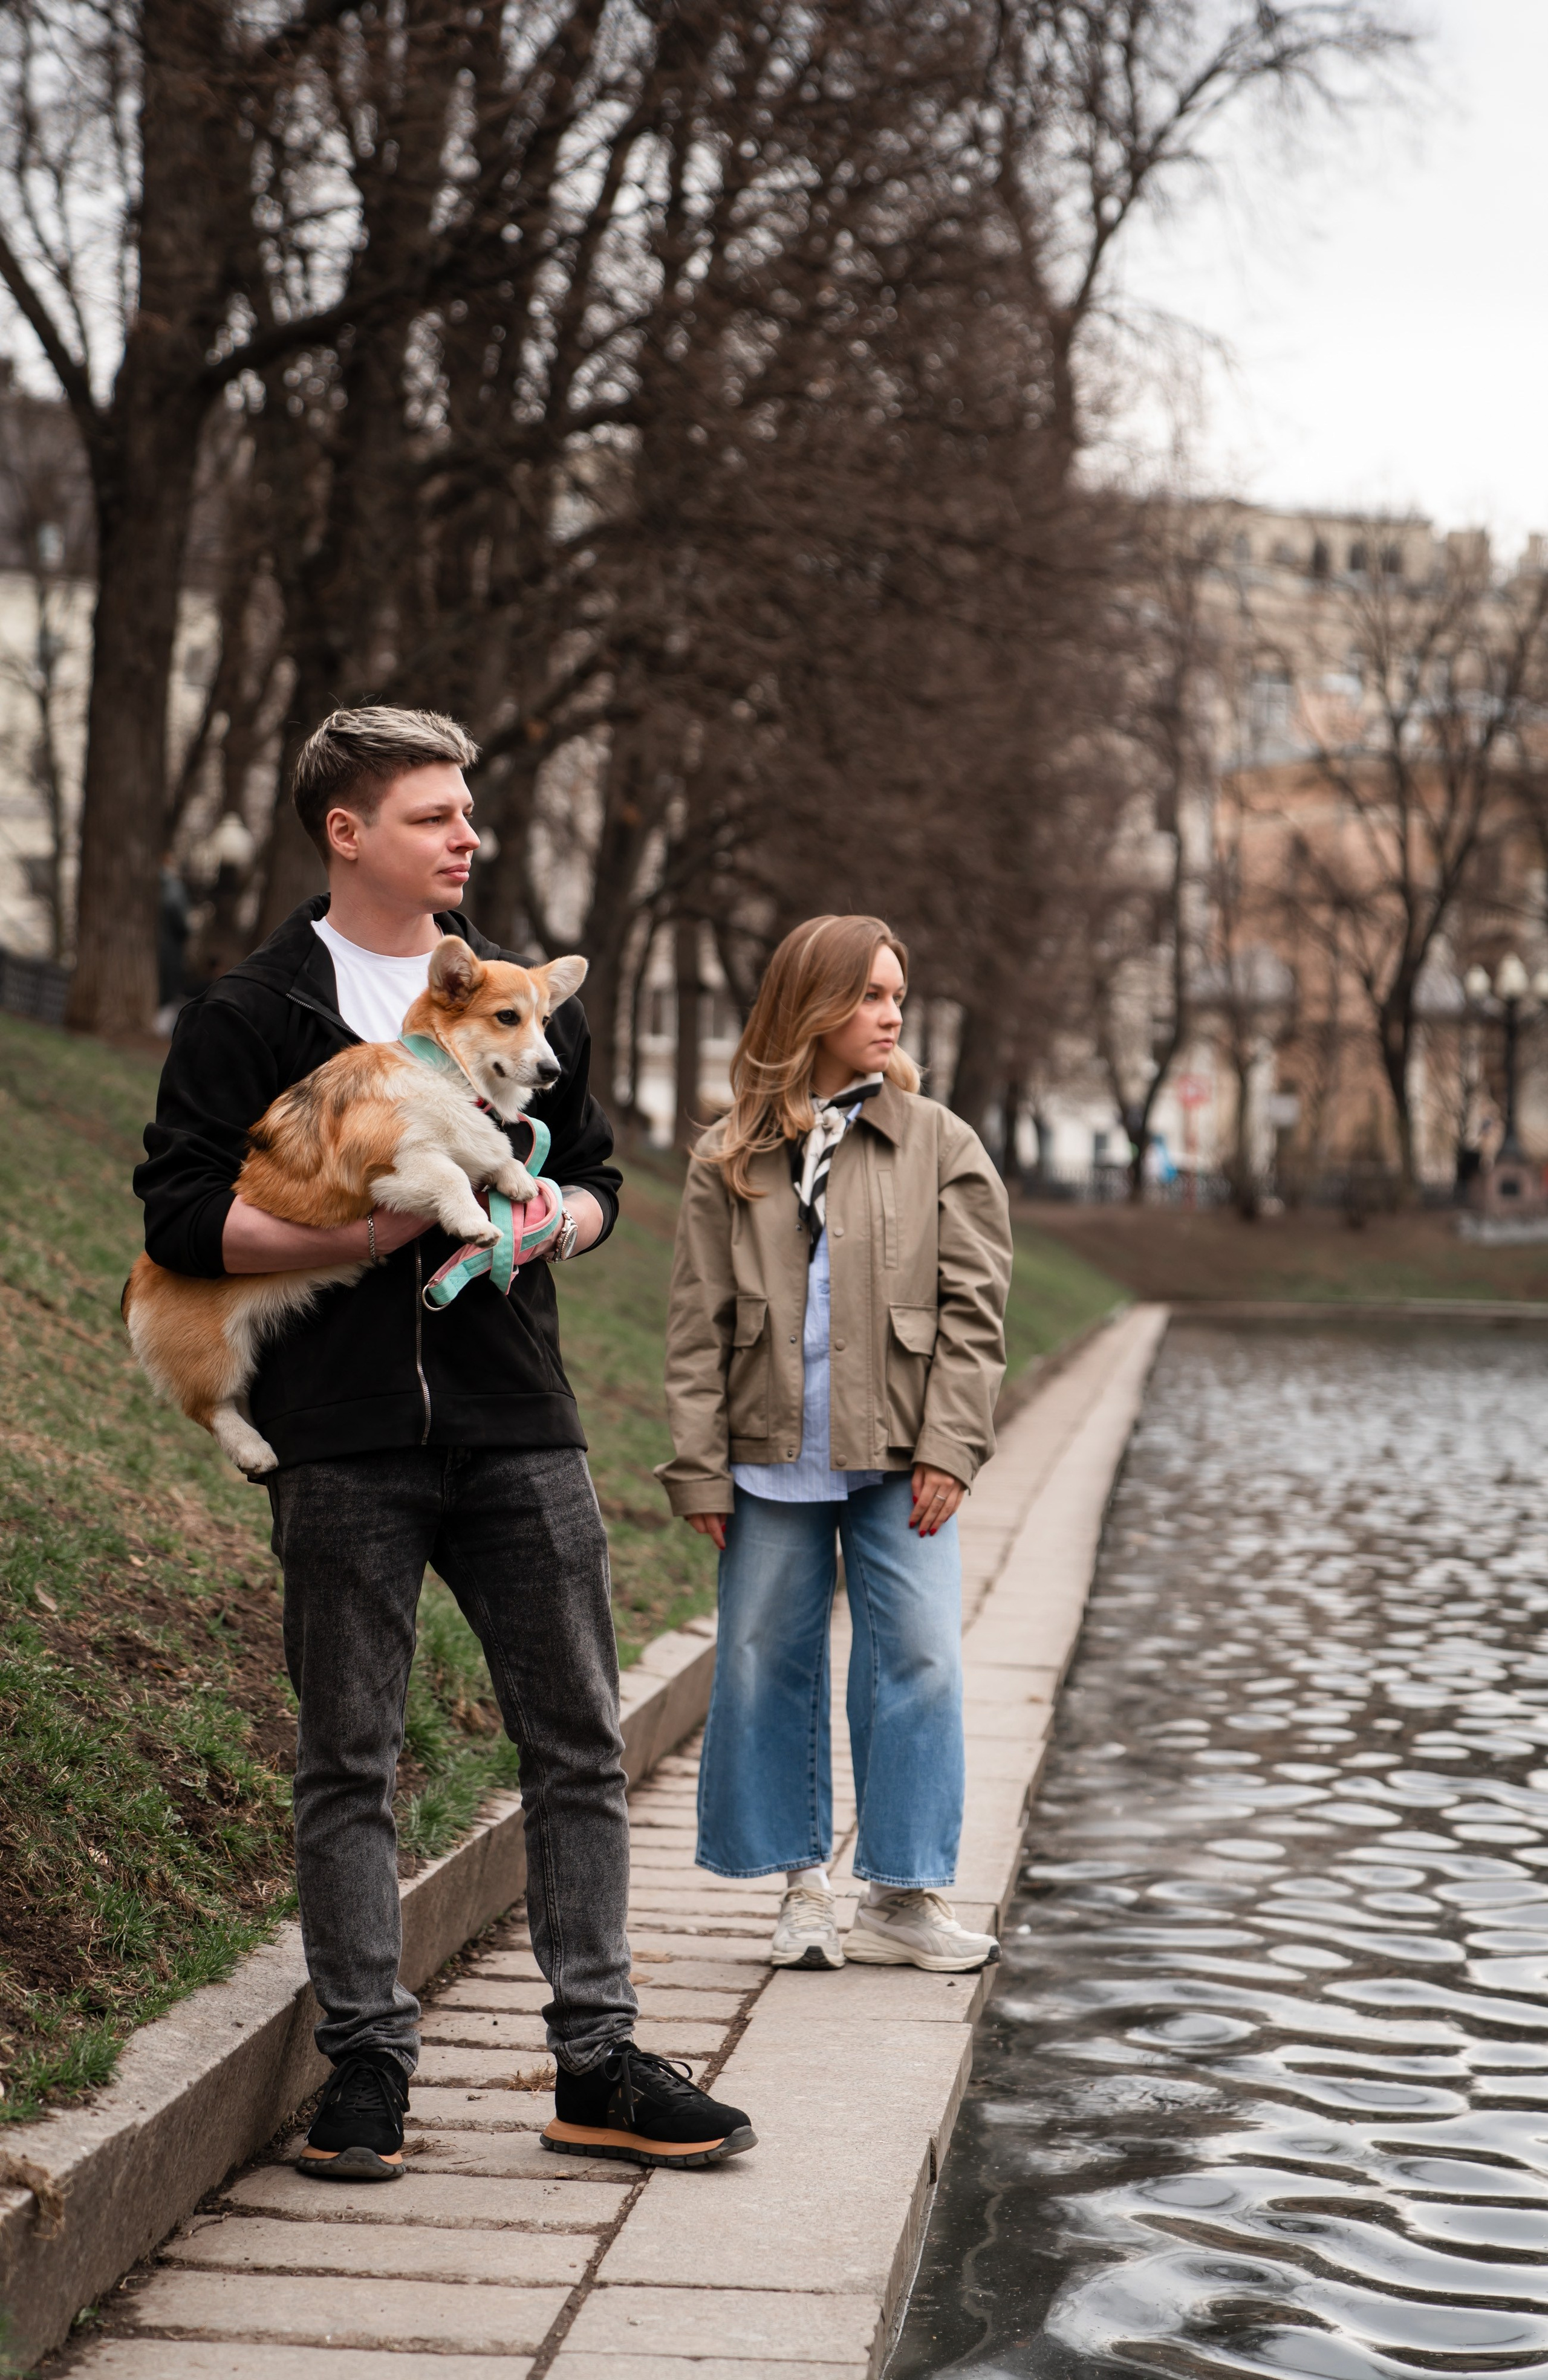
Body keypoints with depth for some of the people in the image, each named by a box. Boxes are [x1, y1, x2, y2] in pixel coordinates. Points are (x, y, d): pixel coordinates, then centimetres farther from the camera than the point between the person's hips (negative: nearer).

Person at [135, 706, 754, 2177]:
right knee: (347, 1765, 4)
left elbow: (594, 1176, 22)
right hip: (342, 1439, -4)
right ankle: (366, 2064, 14)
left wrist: (557, 1219, -2)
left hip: (517, 1429, 4)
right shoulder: (248, 1018, 0)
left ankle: (598, 2061, 12)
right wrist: (370, 1231, -17)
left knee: (579, 1746, 4)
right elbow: (180, 1217, -7)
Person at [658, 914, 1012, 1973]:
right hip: (772, 1463, 1)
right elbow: (699, 1325, 5)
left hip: (897, 1461, -1)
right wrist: (701, 1468, -2)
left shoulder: (940, 1144, 5)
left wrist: (949, 1447, -7)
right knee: (768, 1669, 6)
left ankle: (905, 1896, 7)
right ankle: (805, 1881, 20)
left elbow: (972, 1310, 2)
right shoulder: (730, 1158, 5)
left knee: (920, 1665, -3)